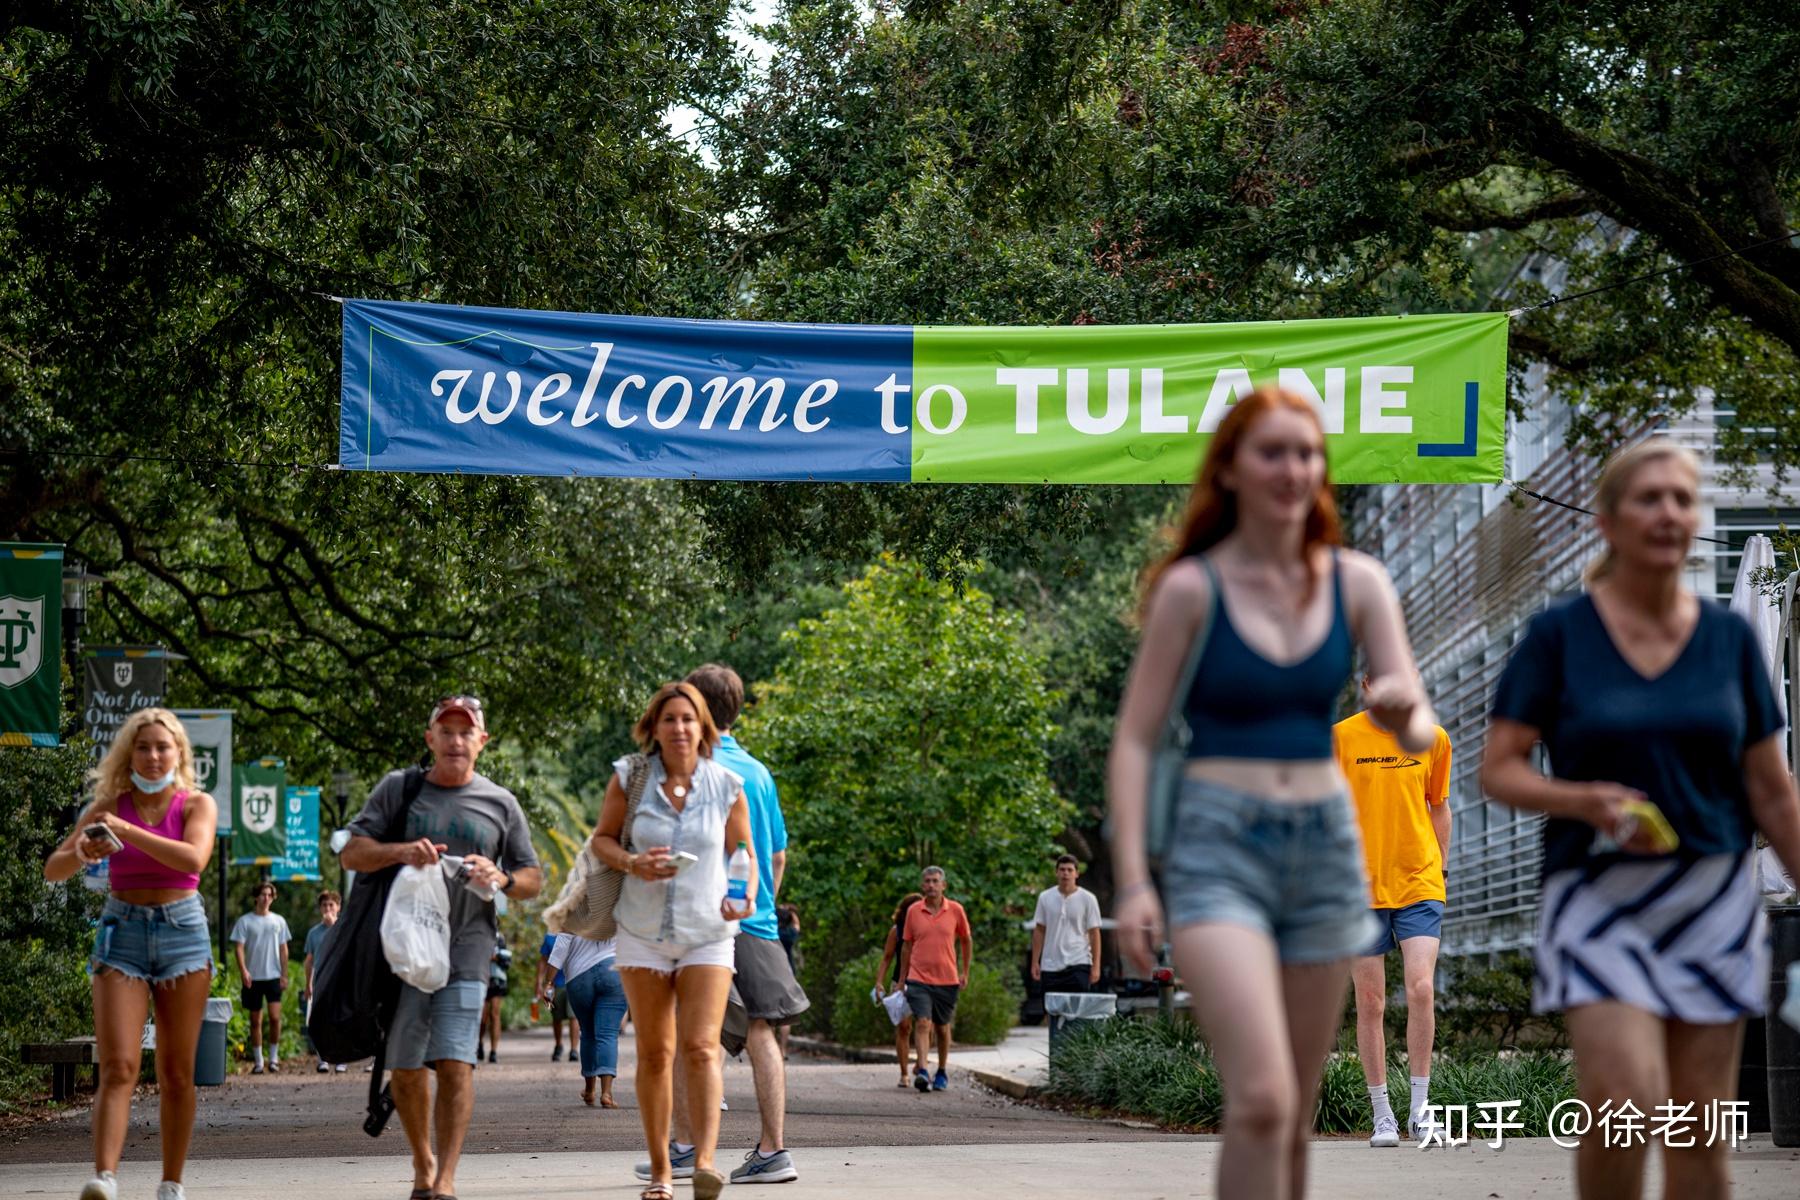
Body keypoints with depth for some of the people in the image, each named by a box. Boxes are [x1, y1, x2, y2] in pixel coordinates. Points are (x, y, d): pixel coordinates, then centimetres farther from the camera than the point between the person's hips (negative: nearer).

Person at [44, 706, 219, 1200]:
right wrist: (82, 852, -21)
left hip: (182, 931, 0)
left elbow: (194, 858, -19)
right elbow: (53, 870, 1)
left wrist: (127, 831, -22)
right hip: (122, 932, 0)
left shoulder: (197, 804, 2)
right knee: (118, 1066, -14)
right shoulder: (109, 806, 6)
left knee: (176, 1071, 2)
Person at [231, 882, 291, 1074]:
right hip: (253, 978, -1)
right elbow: (239, 947, -3)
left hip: (273, 976, 1)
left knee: (275, 1017, -12)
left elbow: (283, 949, 13)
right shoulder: (245, 921, 2)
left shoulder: (279, 921, 10)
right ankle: (258, 1061, 11)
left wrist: (284, 975, 7)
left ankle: (274, 1057, 1)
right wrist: (243, 970, -17)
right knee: (255, 1020, 5)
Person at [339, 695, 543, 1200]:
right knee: (405, 1067, 6)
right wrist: (400, 852, -17)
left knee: (455, 1063, -13)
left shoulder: (500, 803, 10)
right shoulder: (397, 789, 8)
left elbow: (533, 878, 14)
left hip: (465, 950, -1)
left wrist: (501, 879, -9)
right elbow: (351, 852, 2)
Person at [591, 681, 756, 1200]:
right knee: (654, 1053, 5)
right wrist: (631, 862, -14)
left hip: (708, 934, -1)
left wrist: (747, 897, -10)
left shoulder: (726, 786, -2)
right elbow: (601, 838, 8)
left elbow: (744, 854, 9)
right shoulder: (629, 777, -2)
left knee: (701, 1048, -16)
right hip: (642, 933, 1)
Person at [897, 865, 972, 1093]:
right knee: (922, 1023, -16)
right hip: (919, 978, -1)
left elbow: (966, 940, 14)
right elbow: (906, 946, 11)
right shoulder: (913, 911, 2)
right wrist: (902, 980, 11)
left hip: (947, 980, 1)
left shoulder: (955, 910, 1)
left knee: (942, 1027, 12)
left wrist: (965, 972, 12)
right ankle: (921, 1072, -24)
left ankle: (942, 1072, 28)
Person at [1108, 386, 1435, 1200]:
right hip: (1219, 846, -4)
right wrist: (1131, 880, -12)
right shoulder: (1191, 587, -4)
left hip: (1326, 845, 4)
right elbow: (1135, 738, -4)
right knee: (1261, 1098, -19)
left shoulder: (1355, 582, 4)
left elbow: (1418, 729, 0)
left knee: (1296, 1114, 11)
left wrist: (1407, 719, -24)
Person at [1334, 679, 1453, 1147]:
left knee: (1421, 990, -14)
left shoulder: (1433, 739, 5)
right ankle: (1382, 1116, 11)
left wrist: (1439, 868, 13)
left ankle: (1419, 1107, -2)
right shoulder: (1341, 737, -1)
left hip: (1419, 885, 1)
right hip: (1361, 891, -1)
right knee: (1370, 1004, 2)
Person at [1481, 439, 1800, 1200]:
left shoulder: (1730, 637, 6)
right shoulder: (1558, 635, -2)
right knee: (1625, 1102, -20)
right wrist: (1585, 801, -21)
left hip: (1714, 898, 3)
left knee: (1701, 1132, 2)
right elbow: (1498, 770, -3)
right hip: (1599, 894, -3)